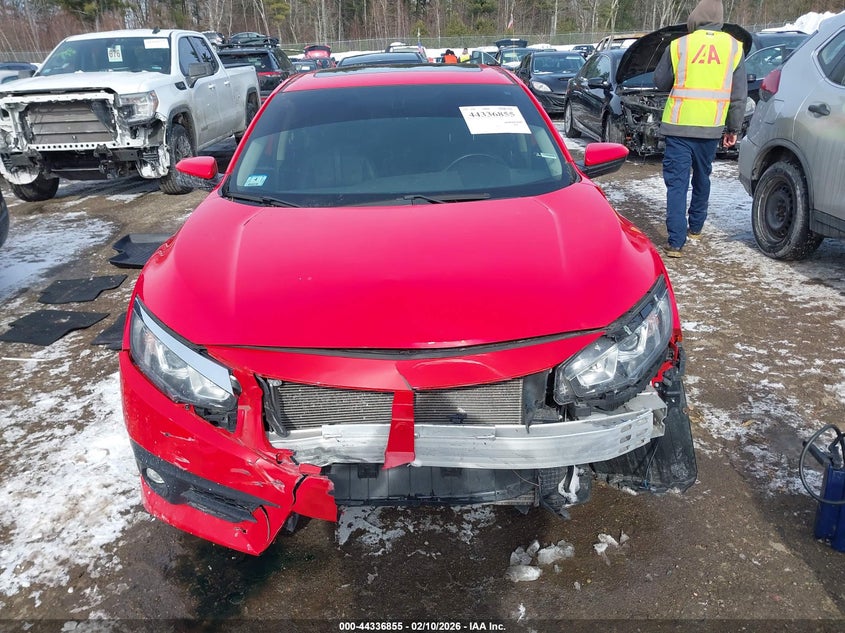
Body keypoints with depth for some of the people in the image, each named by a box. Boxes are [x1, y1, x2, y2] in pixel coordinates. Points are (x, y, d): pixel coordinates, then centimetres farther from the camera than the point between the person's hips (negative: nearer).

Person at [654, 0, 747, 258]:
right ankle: (695, 227, 35)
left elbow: (660, 82, 7)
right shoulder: (734, 48, 3)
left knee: (677, 183, -2)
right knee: (702, 179, 21)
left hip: (679, 125, -3)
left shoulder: (678, 45, -5)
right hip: (710, 128, 3)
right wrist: (734, 128, 13)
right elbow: (739, 95, 5)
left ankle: (676, 241, -9)